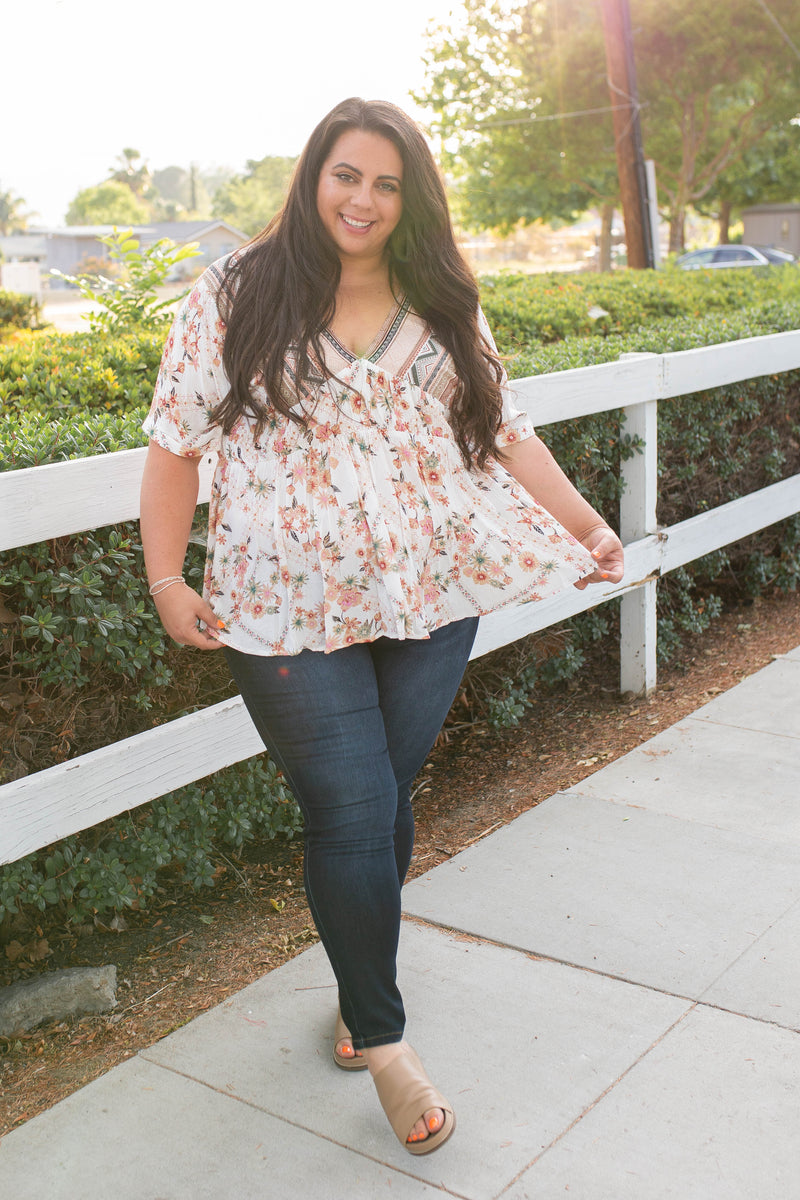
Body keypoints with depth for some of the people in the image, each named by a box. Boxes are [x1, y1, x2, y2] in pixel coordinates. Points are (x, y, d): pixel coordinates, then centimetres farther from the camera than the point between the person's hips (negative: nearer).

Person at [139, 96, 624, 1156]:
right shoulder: (238, 296, -1)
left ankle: (362, 990, 35)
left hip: (432, 600, 4)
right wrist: (167, 578, -7)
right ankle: (385, 1040, 16)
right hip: (294, 614, -3)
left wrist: (585, 525, 6)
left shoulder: (442, 307, 10)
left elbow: (504, 432, 13)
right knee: (350, 817, -3)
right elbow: (176, 442, 0)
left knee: (388, 799, 11)